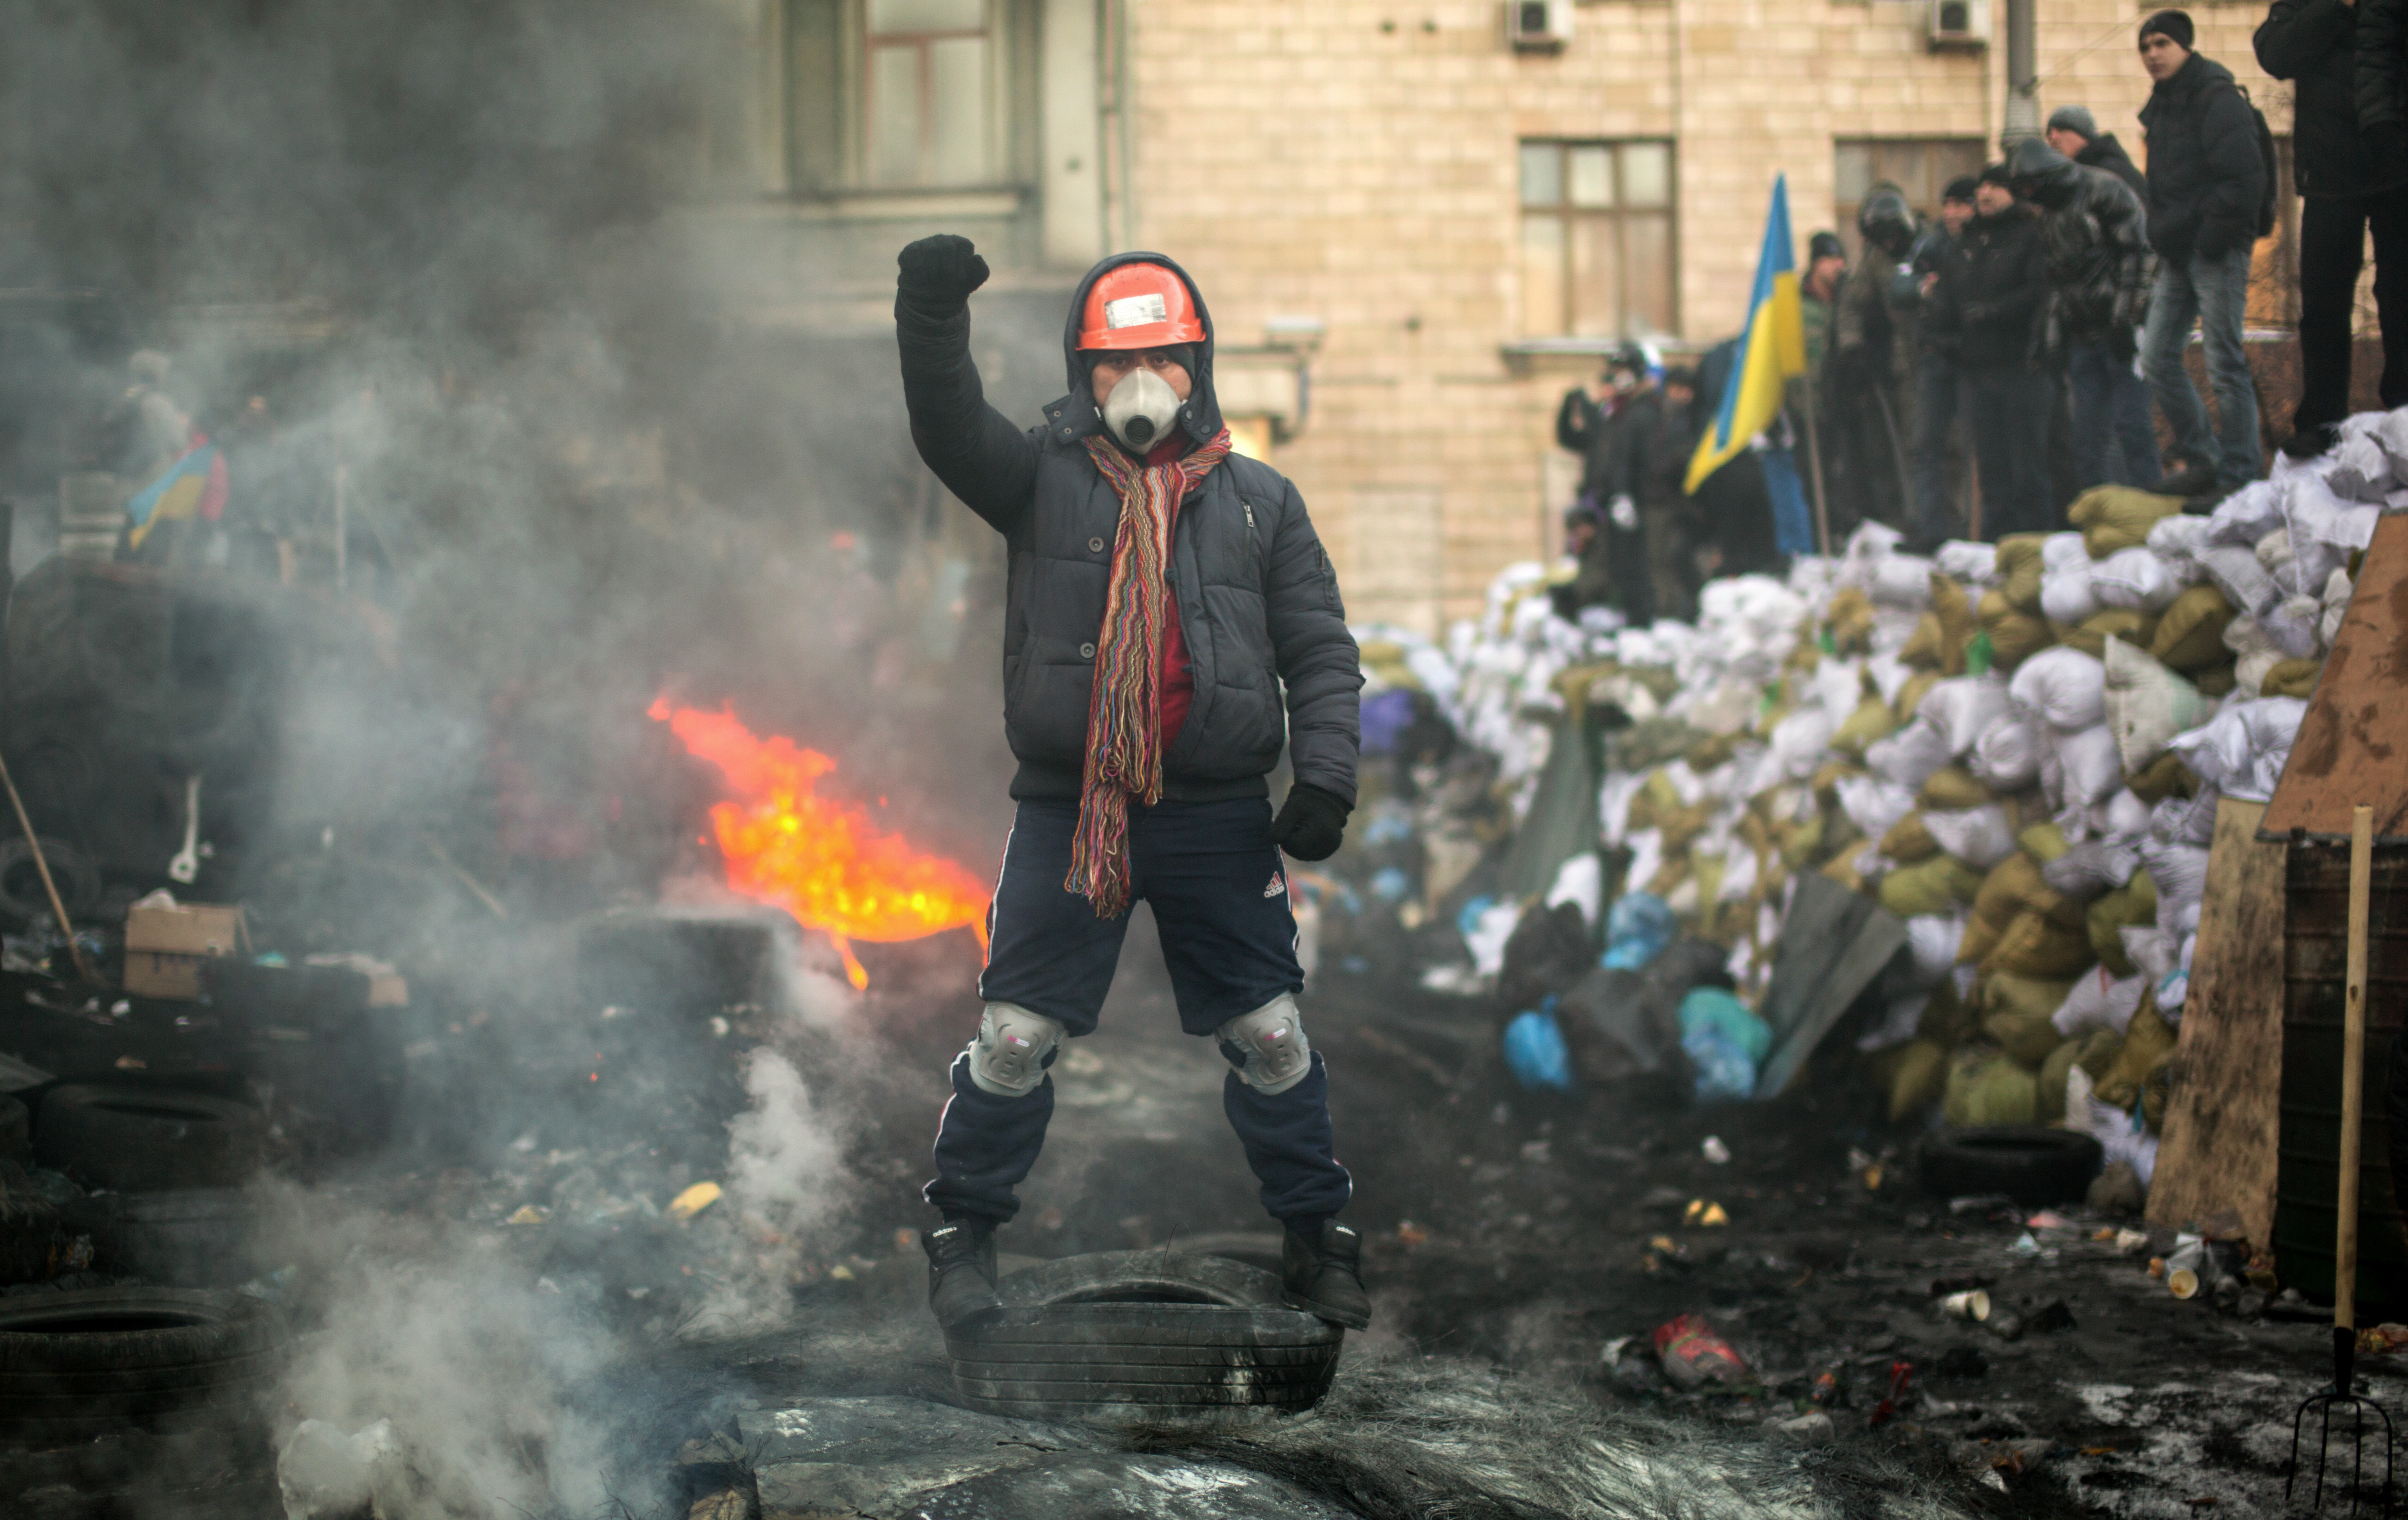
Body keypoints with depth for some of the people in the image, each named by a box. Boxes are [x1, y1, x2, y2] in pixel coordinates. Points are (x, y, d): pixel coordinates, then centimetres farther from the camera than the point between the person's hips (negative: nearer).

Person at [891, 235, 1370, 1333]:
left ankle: (1319, 1240, 22)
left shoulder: (1259, 501, 8)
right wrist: (932, 317, -34)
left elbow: (1322, 652, 7)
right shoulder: (1043, 480, 4)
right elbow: (950, 429, -15)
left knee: (1270, 1036, 7)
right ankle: (963, 1237, 18)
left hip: (1218, 819, 1)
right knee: (1015, 1035, 1)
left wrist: (1324, 780, -6)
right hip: (1067, 811, -1)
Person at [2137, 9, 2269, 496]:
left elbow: (2244, 177, -18)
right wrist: (2162, 240, 14)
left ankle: (2239, 472, -2)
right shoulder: (2162, 107, 17)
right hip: (2178, 254, 9)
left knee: (2225, 362, -7)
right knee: (2158, 356, 7)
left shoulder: (2216, 99, -10)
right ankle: (2201, 458, 14)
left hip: (2215, 250, -9)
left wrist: (2213, 237, -20)